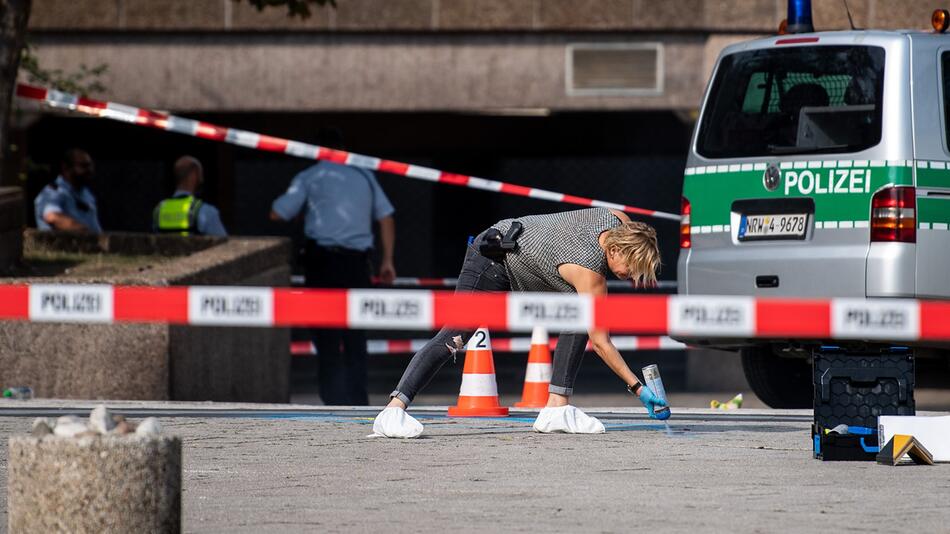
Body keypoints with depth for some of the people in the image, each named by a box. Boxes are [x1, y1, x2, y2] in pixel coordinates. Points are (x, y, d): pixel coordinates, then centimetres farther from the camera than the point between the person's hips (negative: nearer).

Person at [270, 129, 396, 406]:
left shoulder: (308, 178, 3)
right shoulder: (364, 176, 13)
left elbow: (277, 213, 1)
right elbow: (386, 217, 11)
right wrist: (387, 260, 14)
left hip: (322, 257, -3)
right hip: (357, 259, 3)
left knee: (327, 337, 1)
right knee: (355, 336, 9)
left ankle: (335, 399, -6)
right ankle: (358, 401, 6)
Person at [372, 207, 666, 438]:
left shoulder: (620, 222, -13)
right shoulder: (589, 271, -33)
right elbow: (600, 341, -29)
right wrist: (638, 388, -27)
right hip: (491, 263, -9)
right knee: (454, 336, -23)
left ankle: (557, 407, -9)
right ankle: (394, 410, -30)